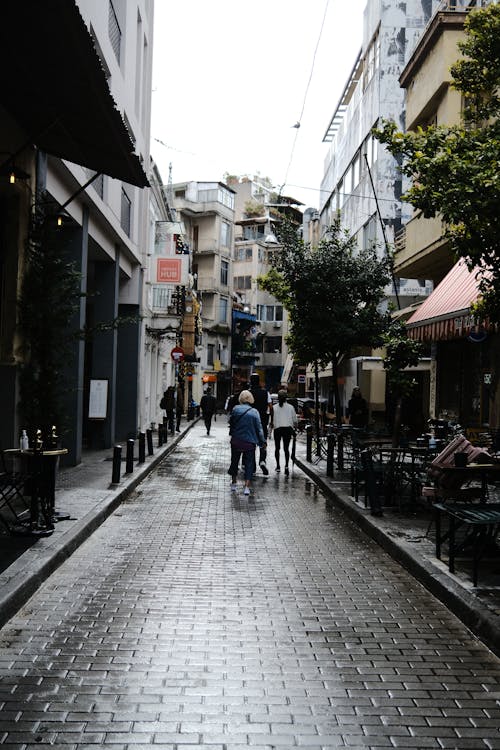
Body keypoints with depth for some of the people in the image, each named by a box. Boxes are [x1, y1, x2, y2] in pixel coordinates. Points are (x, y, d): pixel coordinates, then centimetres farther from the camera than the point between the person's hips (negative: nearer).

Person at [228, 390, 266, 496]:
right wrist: (262, 442, 4)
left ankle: (233, 483, 28)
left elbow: (231, 423, 3)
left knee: (234, 461, 18)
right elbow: (259, 428, -3)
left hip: (236, 440, 1)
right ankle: (247, 486, -2)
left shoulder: (236, 409, -6)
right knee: (249, 463, 6)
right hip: (250, 442, -1)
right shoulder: (255, 412, -6)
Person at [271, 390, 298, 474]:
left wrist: (272, 426, 16)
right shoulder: (290, 407, 1)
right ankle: (286, 465, -14)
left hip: (277, 429, 0)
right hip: (288, 429, 0)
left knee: (277, 448, 14)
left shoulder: (274, 408, -2)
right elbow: (295, 420, 6)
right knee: (286, 448, 2)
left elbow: (272, 420, -4)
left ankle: (278, 466, 17)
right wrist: (295, 427, 24)